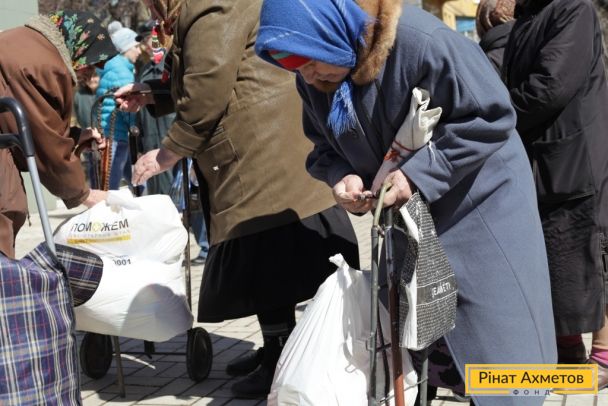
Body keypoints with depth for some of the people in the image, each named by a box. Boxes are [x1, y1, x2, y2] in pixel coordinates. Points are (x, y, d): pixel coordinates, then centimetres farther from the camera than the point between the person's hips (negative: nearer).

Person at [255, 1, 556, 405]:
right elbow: (324, 146, 4)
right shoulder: (313, 78, -9)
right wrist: (343, 176, -18)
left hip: (479, 202, -6)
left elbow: (491, 118, -26)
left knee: (496, 323, -1)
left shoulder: (424, 41, -31)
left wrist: (418, 175, -30)